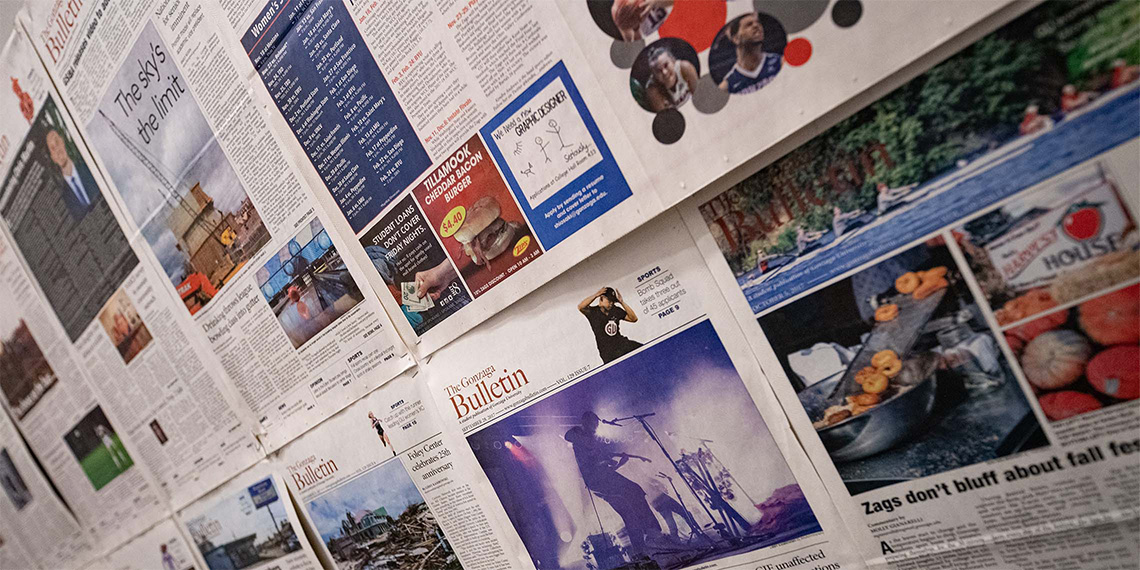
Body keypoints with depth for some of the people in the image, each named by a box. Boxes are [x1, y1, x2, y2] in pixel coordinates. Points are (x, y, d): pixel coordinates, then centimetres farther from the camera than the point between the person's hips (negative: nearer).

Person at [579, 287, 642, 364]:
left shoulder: (616, 310, 6)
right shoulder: (593, 312, -7)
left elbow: (634, 319, 3)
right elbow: (580, 307, -27)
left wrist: (622, 302, -5)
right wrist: (596, 295, -30)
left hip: (622, 344, 5)